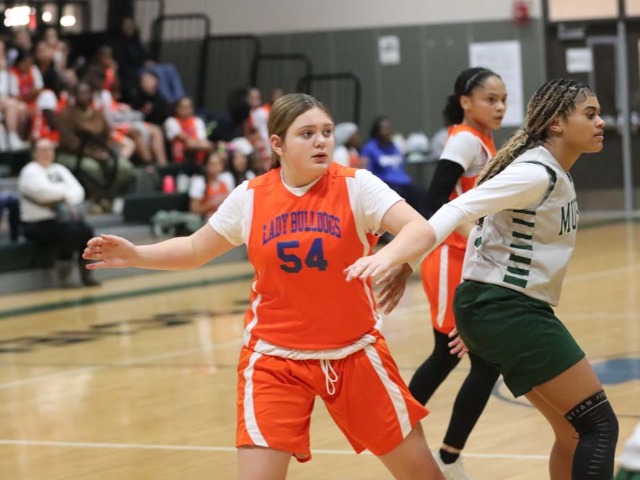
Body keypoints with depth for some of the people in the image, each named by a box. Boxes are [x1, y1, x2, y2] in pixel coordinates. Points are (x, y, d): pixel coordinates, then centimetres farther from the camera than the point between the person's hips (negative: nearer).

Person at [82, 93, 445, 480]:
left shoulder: (356, 185, -10)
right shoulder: (250, 197, -3)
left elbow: (420, 230, -21)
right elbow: (195, 250, 10)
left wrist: (385, 257, -42)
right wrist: (136, 255, -5)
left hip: (354, 353, 0)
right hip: (276, 358, 0)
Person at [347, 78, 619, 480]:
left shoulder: (557, 175, 12)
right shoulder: (536, 173, -17)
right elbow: (458, 210, -27)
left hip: (514, 308, 10)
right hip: (506, 309, -10)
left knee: (574, 432, 13)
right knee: (599, 425, -9)